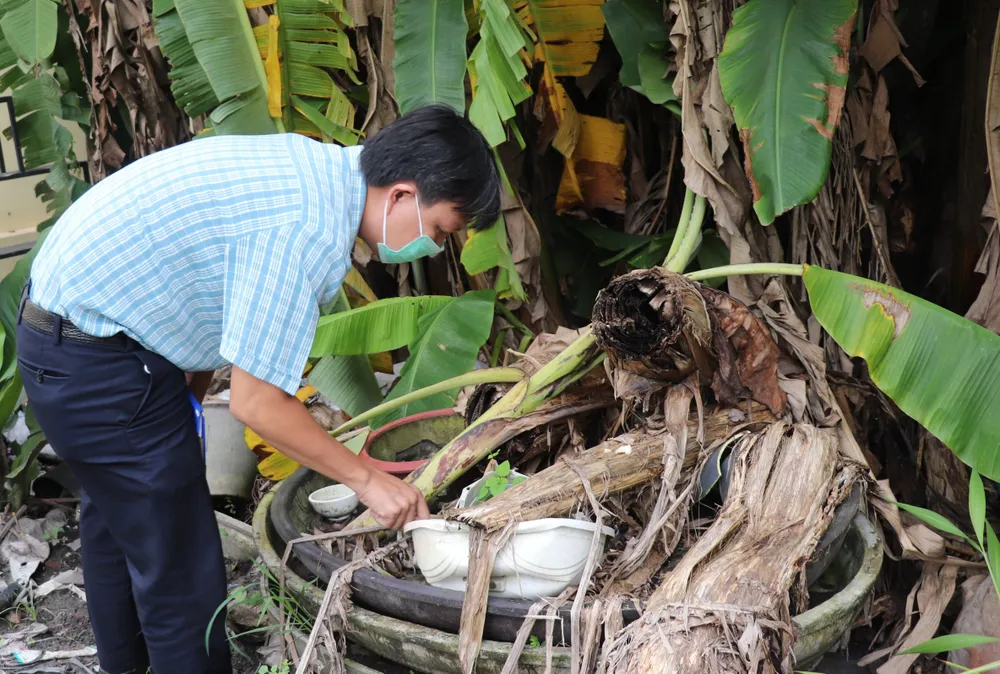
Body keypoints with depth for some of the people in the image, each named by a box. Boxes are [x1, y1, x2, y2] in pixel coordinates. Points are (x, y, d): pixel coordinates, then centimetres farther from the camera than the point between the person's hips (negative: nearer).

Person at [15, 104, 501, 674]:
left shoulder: (316, 164, 1)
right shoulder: (308, 230, -29)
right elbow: (256, 403, -25)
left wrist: (190, 394, 10)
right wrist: (367, 478, -14)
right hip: (101, 369, -11)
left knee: (118, 524, 28)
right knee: (181, 569, -2)